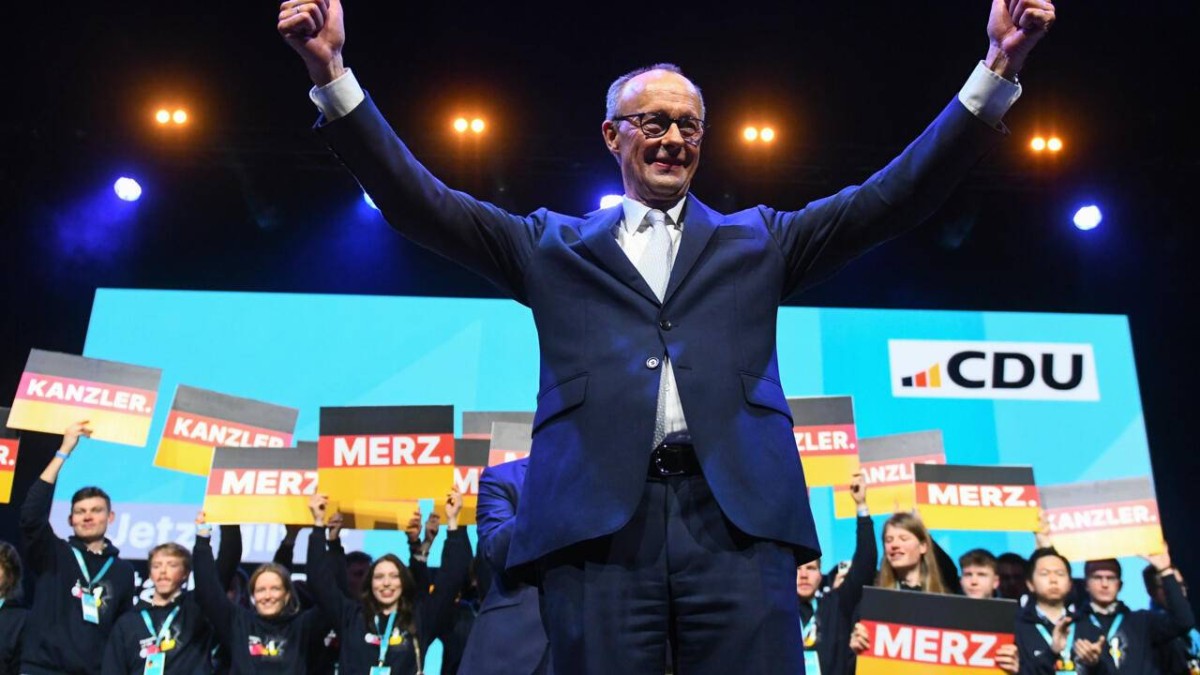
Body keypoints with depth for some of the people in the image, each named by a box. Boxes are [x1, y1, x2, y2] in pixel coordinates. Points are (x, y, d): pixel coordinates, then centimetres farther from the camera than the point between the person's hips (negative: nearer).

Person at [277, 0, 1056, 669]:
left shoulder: (756, 241, 22)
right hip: (598, 518, 0)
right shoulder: (554, 246, 21)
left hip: (737, 515, 1)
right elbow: (421, 201, 15)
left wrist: (997, 72, 6)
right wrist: (333, 74, 5)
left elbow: (892, 198, 15)